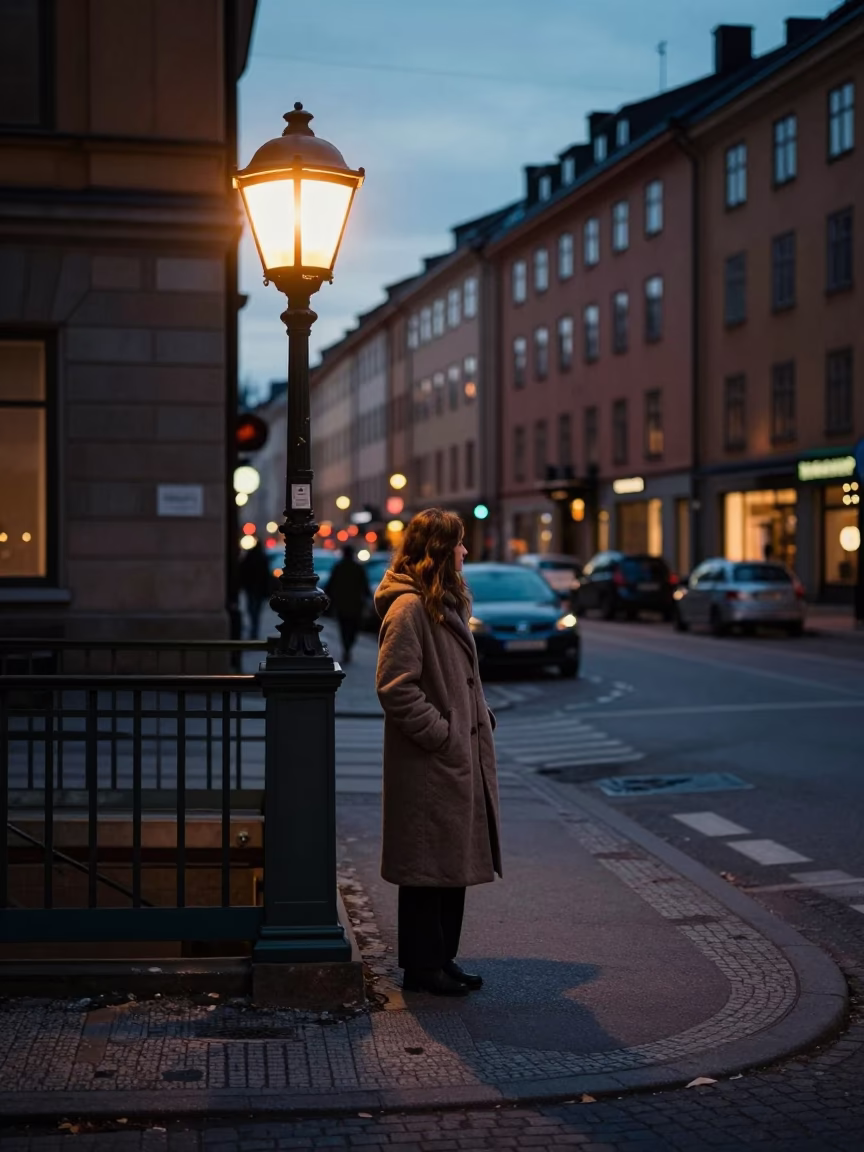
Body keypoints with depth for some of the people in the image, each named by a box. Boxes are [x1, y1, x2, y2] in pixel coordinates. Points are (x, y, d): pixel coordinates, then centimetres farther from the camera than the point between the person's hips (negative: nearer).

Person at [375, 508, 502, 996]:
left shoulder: (448, 603, 16)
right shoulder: (408, 608, -16)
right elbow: (395, 687, -22)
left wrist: (481, 717, 12)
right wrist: (439, 732, -19)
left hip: (461, 758, 10)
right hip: (428, 765, -10)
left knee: (456, 861, 14)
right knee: (427, 865, 0)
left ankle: (442, 958, 24)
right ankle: (422, 965, 10)